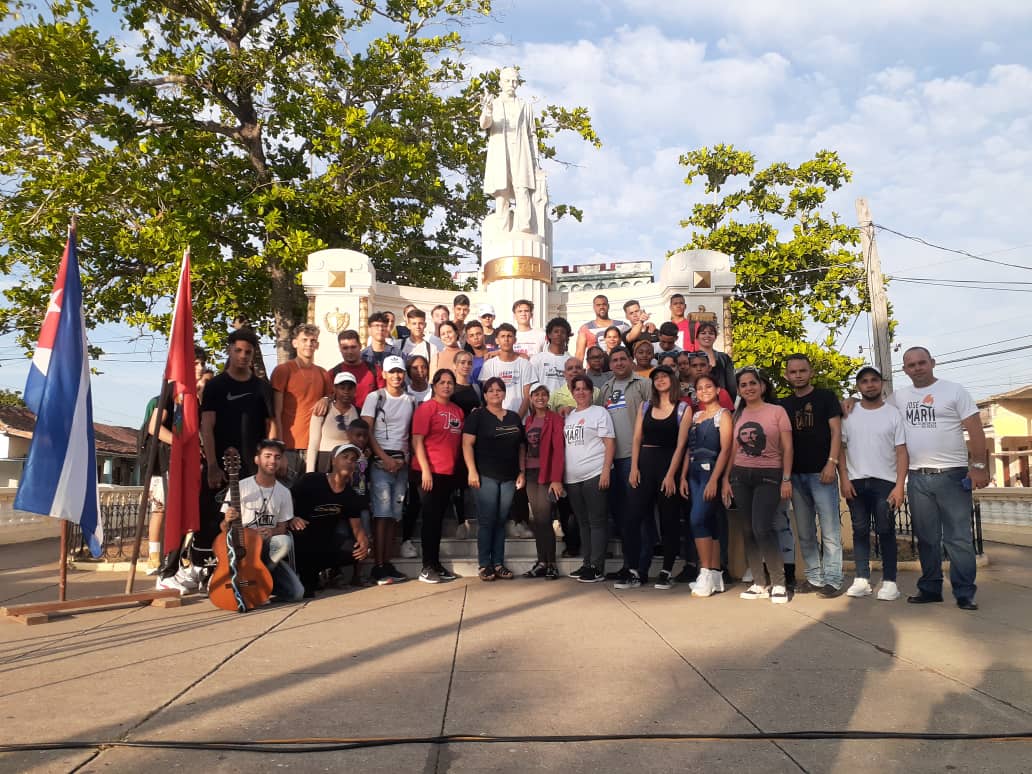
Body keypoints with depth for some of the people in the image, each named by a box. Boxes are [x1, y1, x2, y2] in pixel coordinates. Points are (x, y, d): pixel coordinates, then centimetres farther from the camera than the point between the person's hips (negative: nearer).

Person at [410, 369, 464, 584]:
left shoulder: (458, 411, 12)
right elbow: (417, 440, -11)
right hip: (430, 472, -6)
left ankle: (436, 564, 21)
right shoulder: (426, 408, -7)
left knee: (439, 519, 13)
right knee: (430, 519, -2)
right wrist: (425, 470, -18)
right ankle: (427, 567, 5)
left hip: (449, 472, 6)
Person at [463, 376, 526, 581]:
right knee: (486, 521, -2)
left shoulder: (514, 417, 14)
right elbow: (467, 444, -7)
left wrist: (522, 472, 8)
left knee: (501, 521, 8)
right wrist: (472, 471, -15)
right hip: (486, 476, -4)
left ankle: (498, 563, 15)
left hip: (509, 477, 4)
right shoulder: (477, 416, 0)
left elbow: (521, 447, 16)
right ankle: (484, 565, 5)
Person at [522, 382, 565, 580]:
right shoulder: (528, 420, 14)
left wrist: (556, 479, -19)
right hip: (531, 473, 6)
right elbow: (526, 447, 13)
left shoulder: (555, 418, -6)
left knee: (544, 519, -7)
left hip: (547, 473, -6)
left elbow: (559, 449, -12)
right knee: (536, 519, 7)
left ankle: (551, 564, 2)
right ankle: (541, 562, 14)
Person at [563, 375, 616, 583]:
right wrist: (560, 475, 12)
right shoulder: (569, 416, 17)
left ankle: (597, 567, 1)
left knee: (596, 522, -3)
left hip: (594, 475, -6)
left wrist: (606, 470, -16)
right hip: (572, 478, 6)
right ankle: (587, 564, 20)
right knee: (583, 522, 12)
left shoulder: (599, 412, -1)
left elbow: (610, 443, -7)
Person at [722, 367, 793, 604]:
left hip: (769, 476, -4)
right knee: (747, 531, 4)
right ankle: (758, 584, 13)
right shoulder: (737, 416, 11)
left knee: (762, 529, -15)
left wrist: (786, 479, -9)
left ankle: (779, 583, -2)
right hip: (740, 476, 4)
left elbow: (787, 448, -3)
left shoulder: (777, 411, 0)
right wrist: (726, 479, 8)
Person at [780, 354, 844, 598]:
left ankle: (832, 579, 2)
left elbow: (836, 432, -2)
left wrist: (831, 463, -13)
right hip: (796, 475, 4)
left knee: (830, 531, -4)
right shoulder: (784, 405, 14)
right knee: (804, 533, 8)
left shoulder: (826, 397, 4)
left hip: (821, 473, -4)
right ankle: (814, 577, 16)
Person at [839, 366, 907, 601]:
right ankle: (861, 579, 8)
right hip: (856, 482, 2)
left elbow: (901, 451, -1)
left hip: (885, 482, -2)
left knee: (885, 531, -1)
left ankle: (889, 581, 5)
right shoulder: (849, 414, 7)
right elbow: (840, 448, 6)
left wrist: (899, 485, -10)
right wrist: (844, 479, -5)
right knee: (860, 530, 5)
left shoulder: (893, 413, 3)